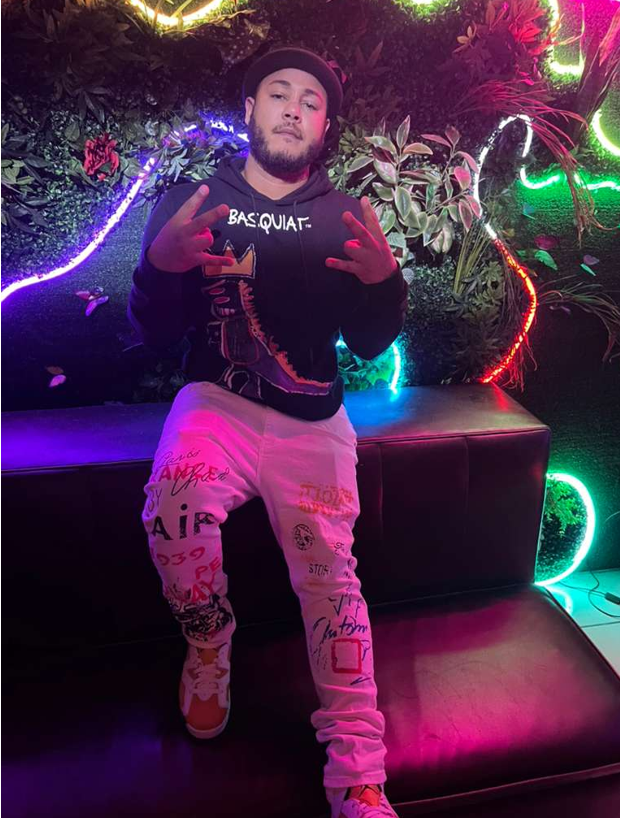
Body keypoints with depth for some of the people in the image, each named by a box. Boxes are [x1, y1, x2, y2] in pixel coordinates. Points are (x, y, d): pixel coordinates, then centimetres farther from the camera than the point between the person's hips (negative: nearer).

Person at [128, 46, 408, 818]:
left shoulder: (344, 218, 7)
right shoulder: (189, 201, 5)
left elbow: (369, 344, 5)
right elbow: (155, 333, 1)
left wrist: (384, 280, -16)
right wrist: (162, 263, -20)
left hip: (312, 420, 1)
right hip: (218, 401, 0)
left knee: (328, 576, -12)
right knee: (174, 502, -30)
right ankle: (208, 647, 1)